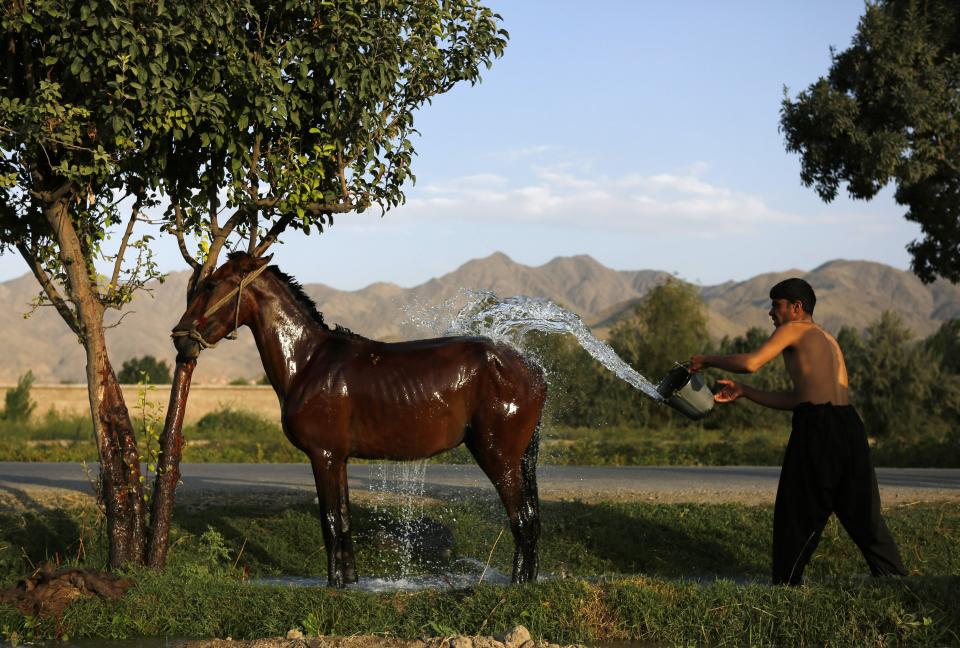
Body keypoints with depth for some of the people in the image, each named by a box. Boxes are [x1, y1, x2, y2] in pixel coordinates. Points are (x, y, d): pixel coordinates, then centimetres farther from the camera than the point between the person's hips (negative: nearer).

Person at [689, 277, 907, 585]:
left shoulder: (794, 329, 4)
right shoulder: (827, 340, 28)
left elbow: (751, 363, -11)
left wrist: (708, 360, 5)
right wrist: (742, 392, 23)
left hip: (816, 426, -7)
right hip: (848, 424, 7)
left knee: (798, 513, 4)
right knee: (863, 514, 11)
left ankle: (786, 584, 10)